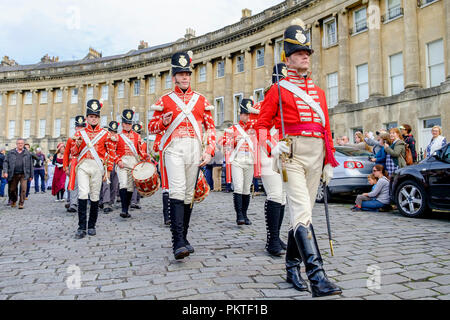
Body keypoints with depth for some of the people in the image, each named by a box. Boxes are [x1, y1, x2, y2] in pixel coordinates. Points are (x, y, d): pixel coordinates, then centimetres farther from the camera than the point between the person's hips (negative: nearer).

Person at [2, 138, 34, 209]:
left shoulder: (27, 153, 8)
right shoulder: (11, 153, 9)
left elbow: (30, 165, 10)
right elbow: (5, 162, 5)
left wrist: (31, 176, 9)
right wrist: (5, 172, -9)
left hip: (23, 175, -1)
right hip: (14, 175, 1)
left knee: (23, 189, -12)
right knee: (12, 189, 10)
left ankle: (21, 204, -1)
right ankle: (13, 201, 36)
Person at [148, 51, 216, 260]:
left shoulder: (201, 100, 15)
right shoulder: (165, 100, 11)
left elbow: (211, 128, 12)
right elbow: (152, 127, 12)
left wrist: (209, 151, -1)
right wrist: (163, 122, -11)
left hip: (195, 150, 3)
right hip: (174, 149, -2)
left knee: (189, 194, 6)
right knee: (177, 192, -17)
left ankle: (183, 239, 19)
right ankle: (178, 243, -19)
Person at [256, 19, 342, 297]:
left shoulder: (319, 92, 18)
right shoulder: (279, 90, 3)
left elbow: (326, 129, 18)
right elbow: (262, 124, 0)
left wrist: (330, 162, 13)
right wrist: (272, 147, -18)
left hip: (316, 157, 6)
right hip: (291, 156, -6)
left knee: (303, 213, 11)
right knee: (302, 212, -15)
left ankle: (292, 268, 25)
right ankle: (317, 276, -15)